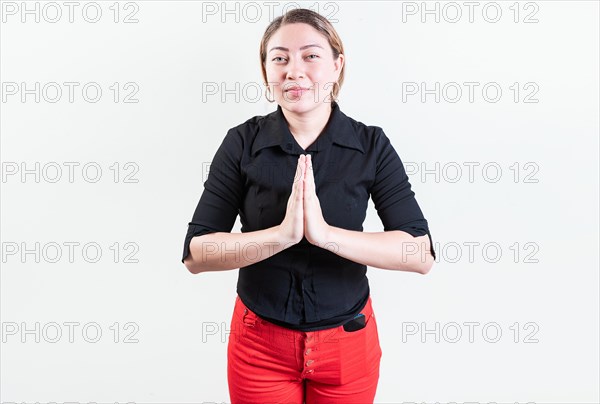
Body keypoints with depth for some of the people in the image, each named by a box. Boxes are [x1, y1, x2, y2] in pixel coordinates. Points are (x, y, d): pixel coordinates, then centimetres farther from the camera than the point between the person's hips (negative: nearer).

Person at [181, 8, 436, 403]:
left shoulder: (371, 144, -9)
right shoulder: (242, 142, -9)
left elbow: (422, 253, -16)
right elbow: (196, 253, -13)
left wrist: (326, 233, -29)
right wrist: (283, 233, -27)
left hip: (348, 341, 1)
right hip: (261, 343, 0)